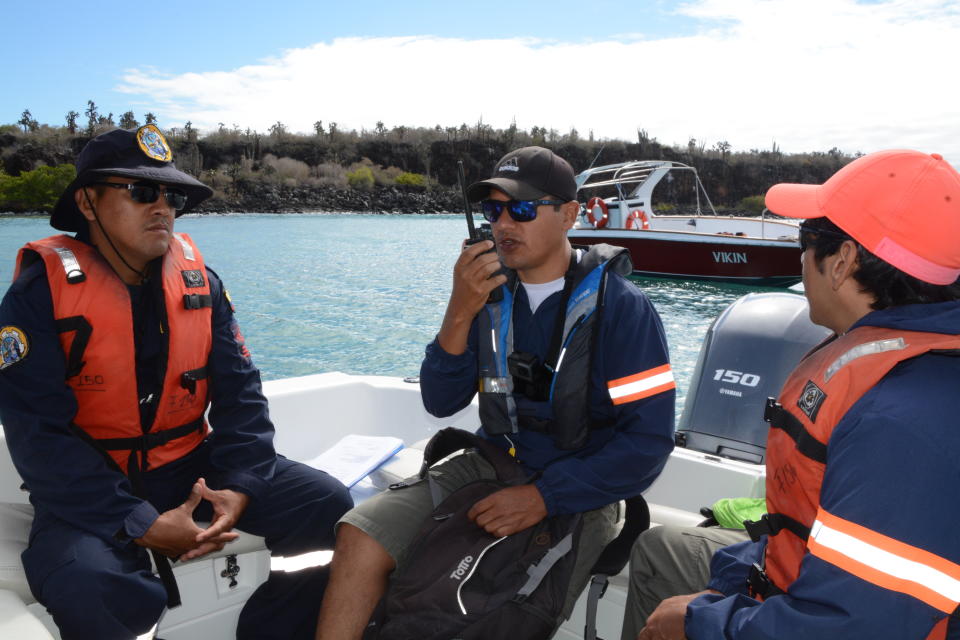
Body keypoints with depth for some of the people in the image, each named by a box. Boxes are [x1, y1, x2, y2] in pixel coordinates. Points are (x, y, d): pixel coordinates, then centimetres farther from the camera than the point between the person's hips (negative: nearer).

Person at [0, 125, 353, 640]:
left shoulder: (199, 281, 3)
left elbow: (239, 394, 0)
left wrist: (239, 487, -16)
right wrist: (140, 525, -23)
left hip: (190, 468, 4)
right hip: (92, 489, -4)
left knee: (329, 504, -10)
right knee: (87, 589, -35)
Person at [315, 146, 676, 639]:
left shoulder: (621, 308, -12)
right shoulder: (491, 292, 2)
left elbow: (647, 442, -14)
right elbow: (441, 403, -1)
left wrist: (545, 497, -21)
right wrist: (459, 313, -16)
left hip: (572, 495, -4)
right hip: (489, 465, 5)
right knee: (360, 536, -13)